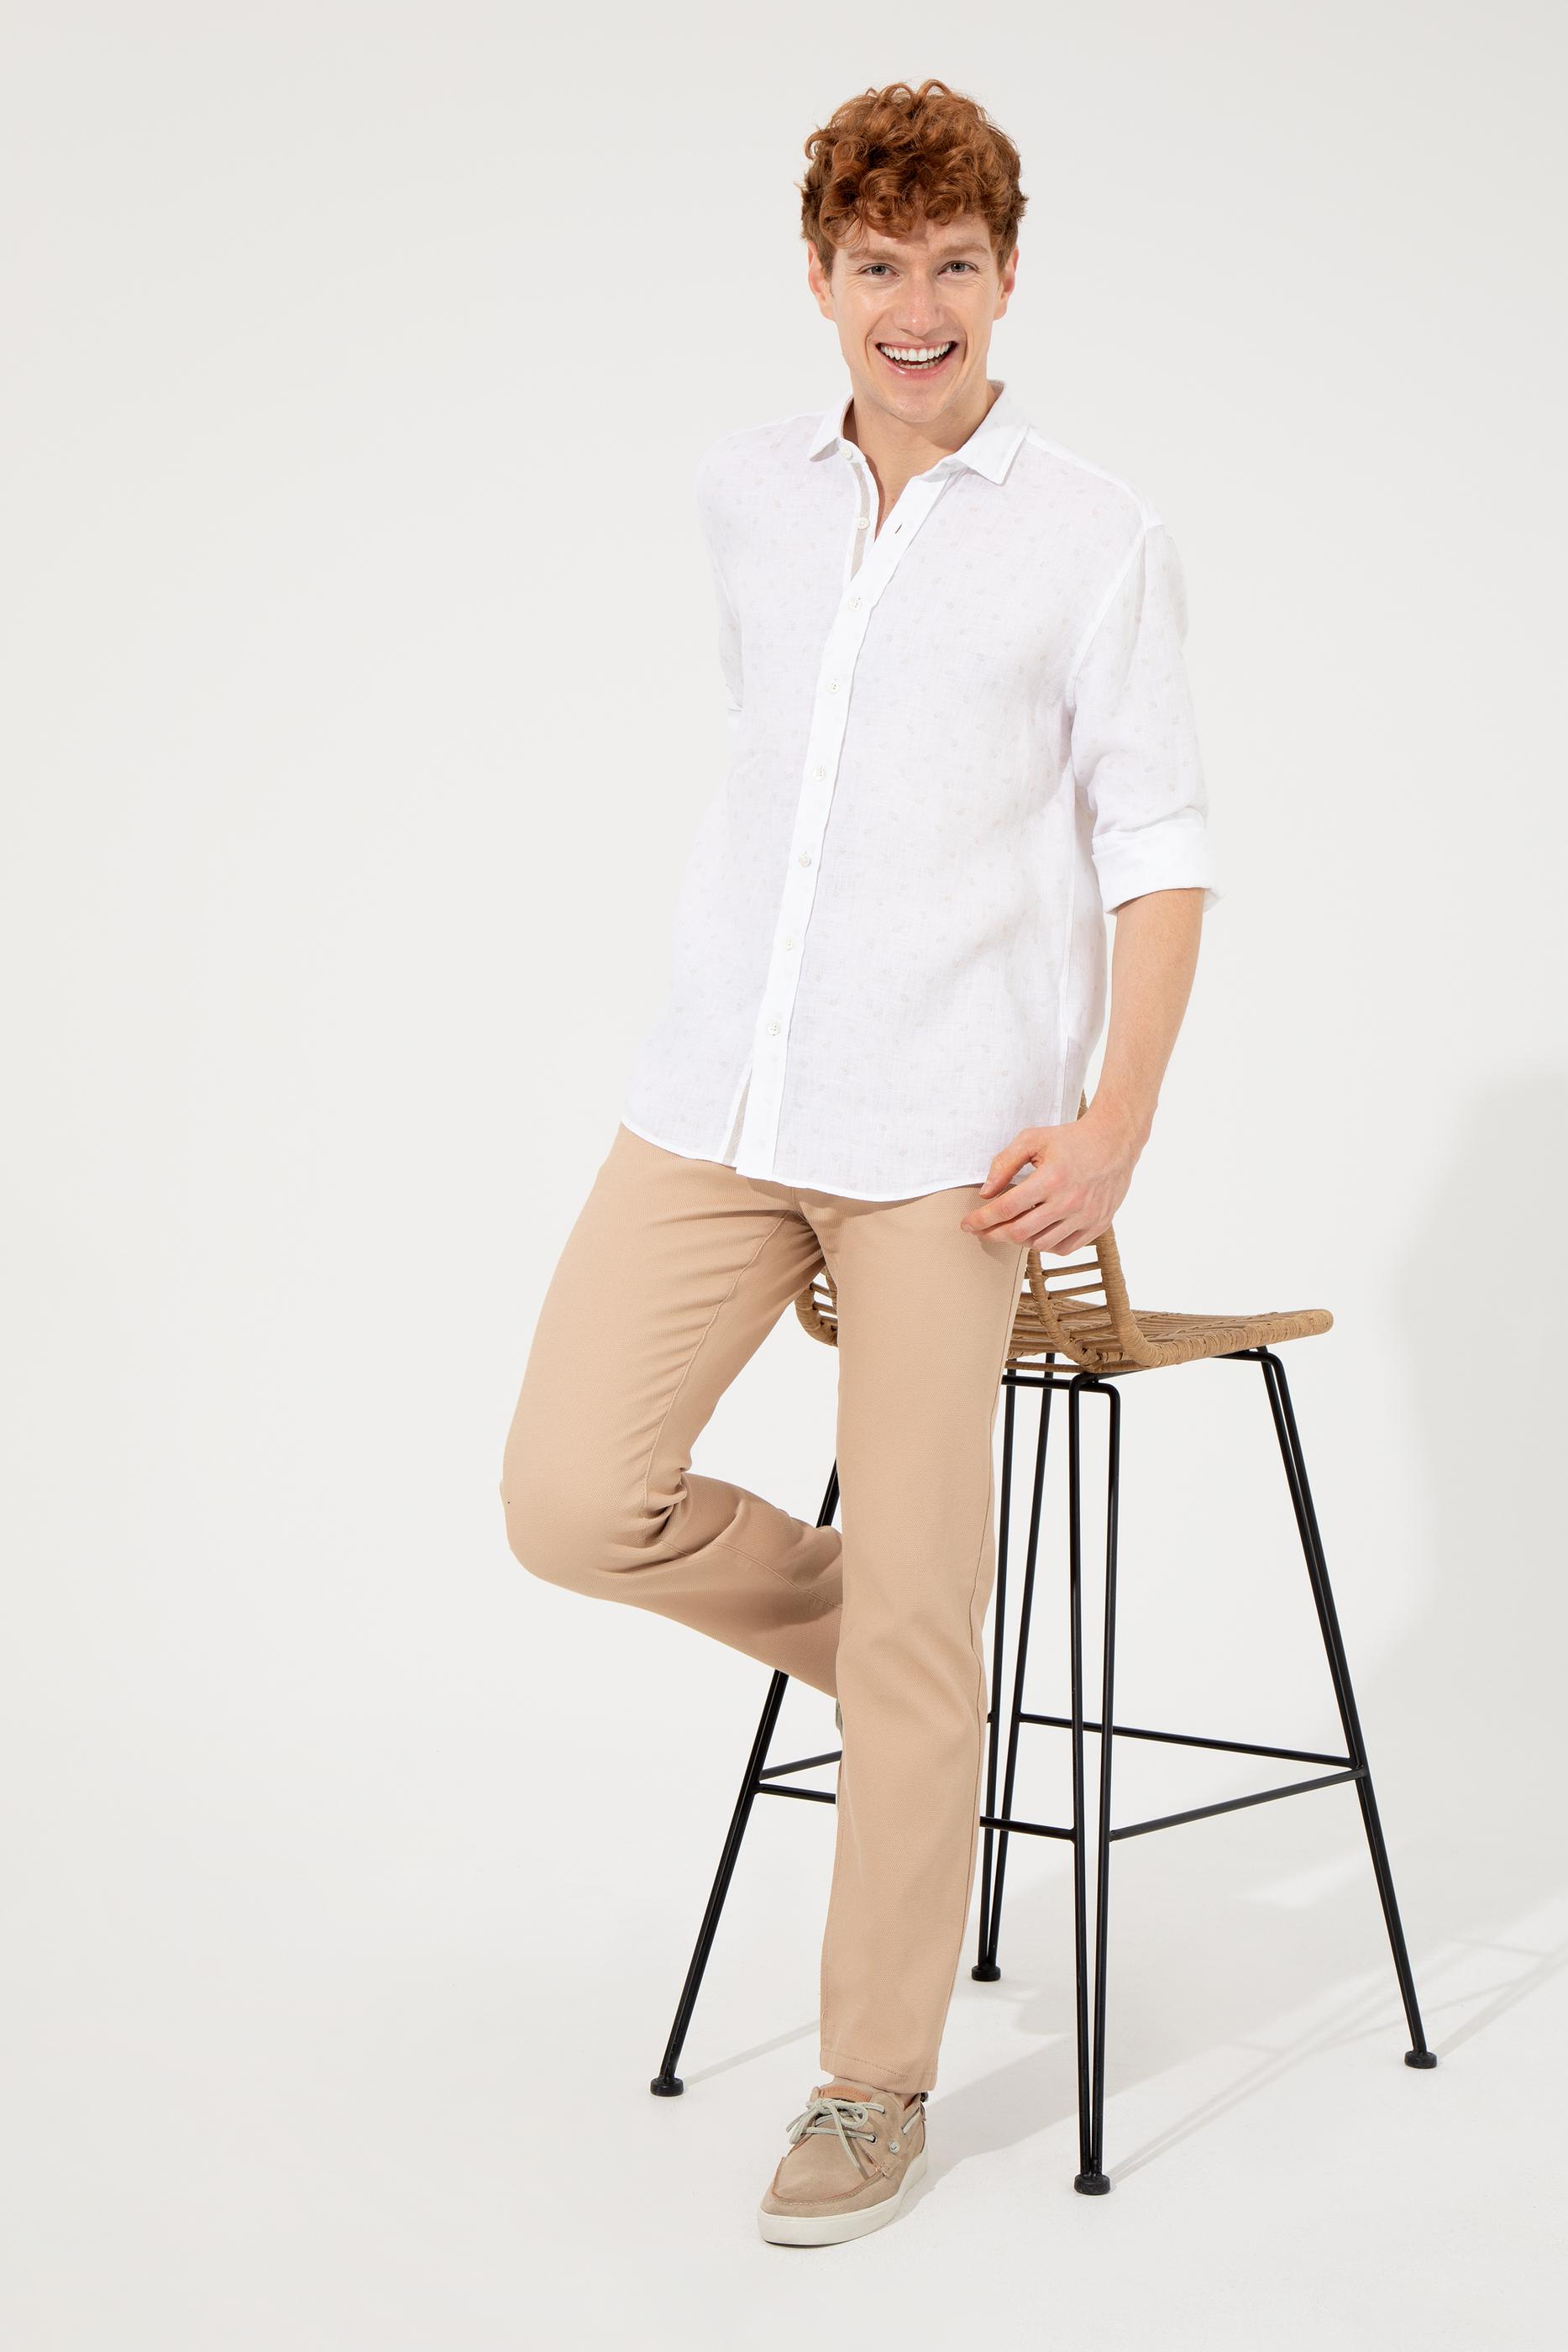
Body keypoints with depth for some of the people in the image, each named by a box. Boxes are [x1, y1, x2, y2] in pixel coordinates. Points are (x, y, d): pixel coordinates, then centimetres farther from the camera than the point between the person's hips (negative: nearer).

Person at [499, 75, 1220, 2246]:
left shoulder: (1095, 542, 1)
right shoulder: (746, 497, 13)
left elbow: (1159, 842, 0)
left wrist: (1118, 1120, -12)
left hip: (945, 1133, -4)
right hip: (712, 1095, 4)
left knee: (916, 1614, -2)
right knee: (575, 1502, -8)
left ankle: (876, 2085, 13)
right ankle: (870, 1649, 21)